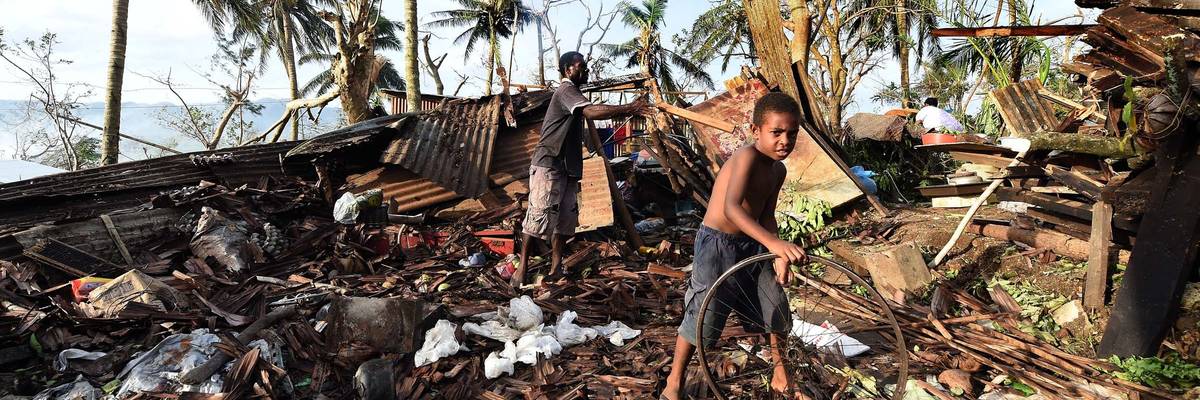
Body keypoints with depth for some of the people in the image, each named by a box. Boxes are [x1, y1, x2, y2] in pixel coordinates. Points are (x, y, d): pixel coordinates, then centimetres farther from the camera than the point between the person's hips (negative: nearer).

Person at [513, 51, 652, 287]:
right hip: (548, 165, -10)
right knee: (539, 214, -9)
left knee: (565, 216, 7)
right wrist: (629, 109, -30)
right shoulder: (566, 90, -13)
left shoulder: (572, 92, 21)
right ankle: (522, 266, -2)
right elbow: (592, 112, -29)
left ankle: (555, 268, 12)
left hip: (567, 166, 10)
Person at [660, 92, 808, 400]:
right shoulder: (747, 157, -23)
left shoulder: (778, 170, 4)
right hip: (717, 244, -8)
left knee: (778, 312, 12)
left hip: (751, 246, 8)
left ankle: (780, 374, 36)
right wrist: (773, 241, -49)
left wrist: (781, 256, -8)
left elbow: (766, 216, 7)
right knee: (704, 318, -1)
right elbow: (731, 208, -38)